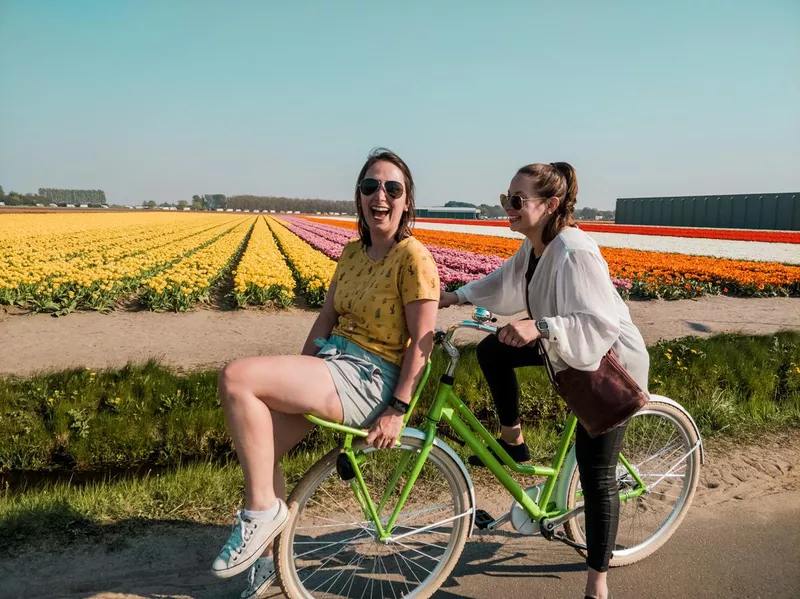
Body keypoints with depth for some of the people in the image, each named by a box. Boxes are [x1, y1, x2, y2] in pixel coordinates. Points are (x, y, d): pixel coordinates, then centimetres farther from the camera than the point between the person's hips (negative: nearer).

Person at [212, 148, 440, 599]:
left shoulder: (414, 257, -11)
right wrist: (296, 380, 9)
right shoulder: (352, 253, 13)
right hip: (331, 363, 8)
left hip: (368, 378, -8)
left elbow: (423, 341, -14)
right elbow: (327, 317, 14)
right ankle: (265, 559, 24)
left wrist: (397, 410, -18)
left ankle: (262, 511, -5)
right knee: (259, 449, 0)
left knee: (236, 378, -22)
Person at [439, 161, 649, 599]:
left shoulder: (574, 254, -30)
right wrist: (456, 296, 6)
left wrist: (539, 327, -49)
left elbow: (598, 325, -36)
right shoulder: (535, 247, -3)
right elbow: (504, 283, 13)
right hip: (570, 354, 9)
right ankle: (513, 442, 20)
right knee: (492, 351, 4)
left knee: (596, 477, -1)